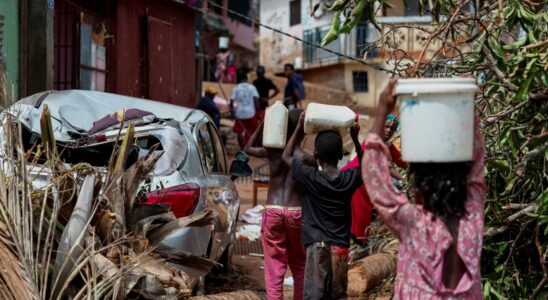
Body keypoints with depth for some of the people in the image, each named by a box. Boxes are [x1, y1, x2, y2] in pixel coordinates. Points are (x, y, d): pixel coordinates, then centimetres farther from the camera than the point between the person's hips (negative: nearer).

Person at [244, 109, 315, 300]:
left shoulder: (271, 152, 0)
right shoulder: (307, 159, -6)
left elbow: (248, 148, 20)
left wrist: (263, 124, 15)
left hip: (272, 212, 1)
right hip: (297, 213, -1)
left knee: (274, 267, 4)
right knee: (299, 266, 16)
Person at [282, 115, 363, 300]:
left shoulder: (310, 178, -8)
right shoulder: (349, 179, 0)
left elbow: (287, 156, 8)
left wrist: (299, 129, 12)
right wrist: (355, 139, 20)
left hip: (317, 246, -3)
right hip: (341, 248, 4)